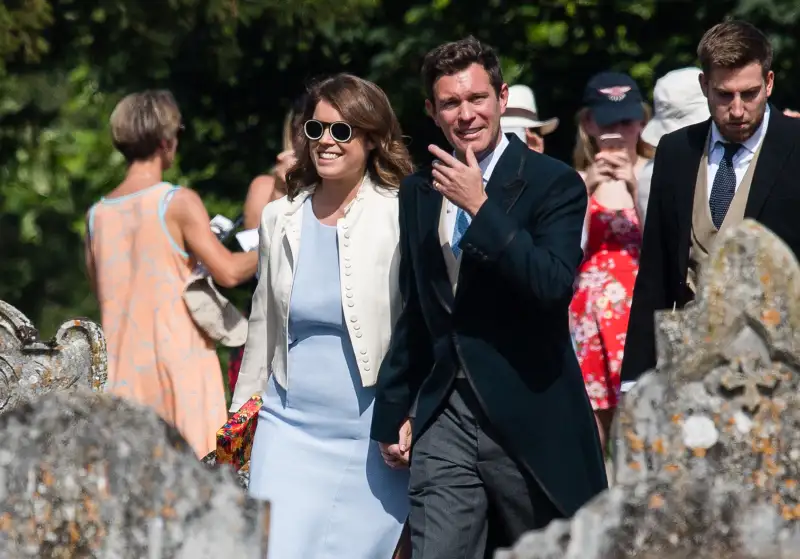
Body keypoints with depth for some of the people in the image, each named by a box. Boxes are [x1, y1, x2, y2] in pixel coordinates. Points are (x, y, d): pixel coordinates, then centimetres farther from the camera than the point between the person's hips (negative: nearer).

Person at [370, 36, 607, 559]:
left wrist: (480, 207, -21)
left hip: (531, 420, -4)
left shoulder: (554, 183, -5)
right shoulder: (419, 192, 12)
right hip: (446, 418, 4)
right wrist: (395, 410, 21)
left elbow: (555, 285, -21)